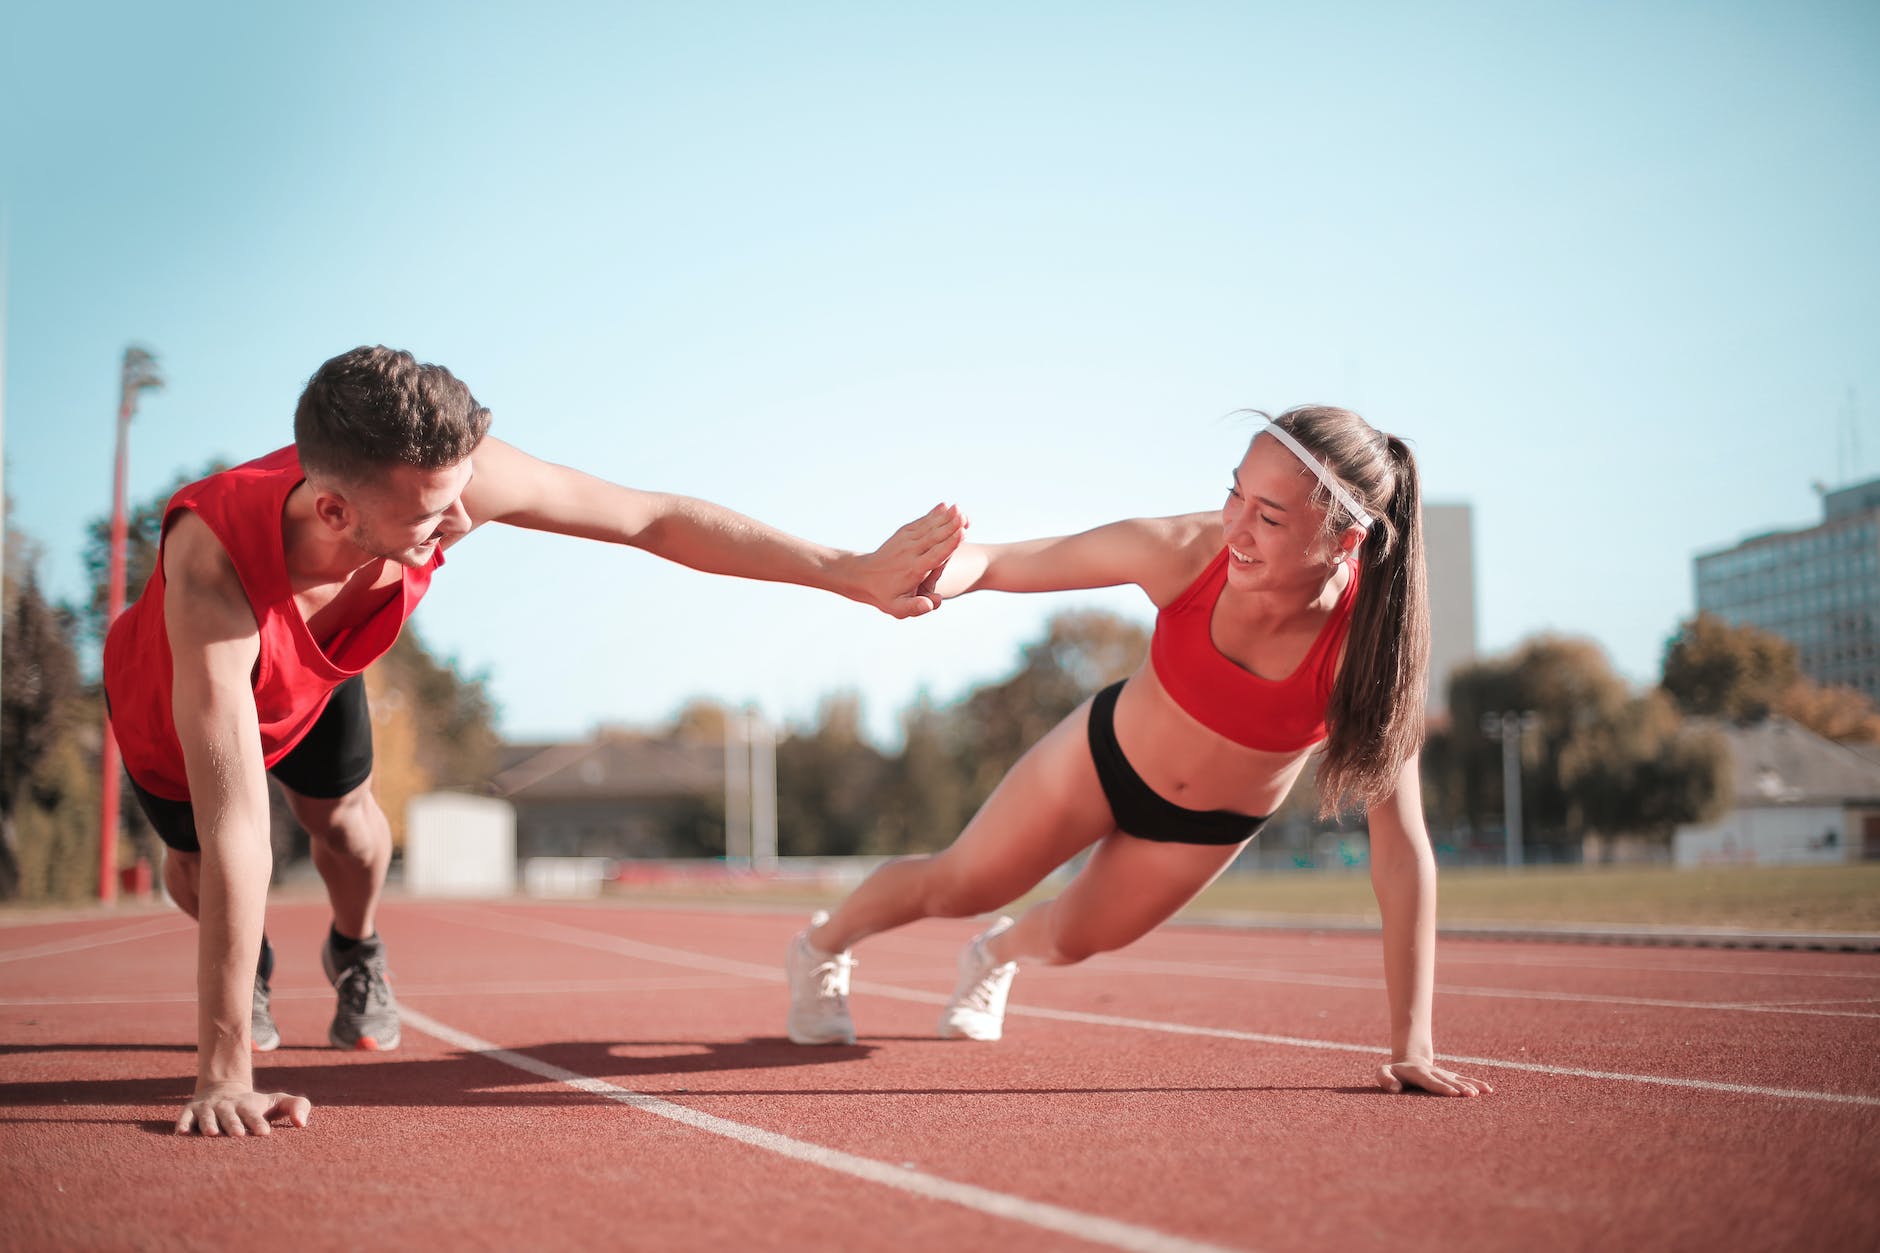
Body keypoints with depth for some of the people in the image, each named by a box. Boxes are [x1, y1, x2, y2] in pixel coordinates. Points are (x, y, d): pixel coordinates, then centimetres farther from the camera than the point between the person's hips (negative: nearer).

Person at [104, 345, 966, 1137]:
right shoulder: (213, 563, -52)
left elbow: (655, 521, -28)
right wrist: (224, 1074, -51)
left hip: (309, 675, 3)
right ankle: (245, 969, 46)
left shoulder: (442, 472, -40)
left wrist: (854, 573, -28)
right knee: (196, 868, 10)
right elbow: (235, 831, -53)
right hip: (172, 693, -3)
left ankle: (355, 953, 35)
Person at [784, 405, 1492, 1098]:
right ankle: (822, 949, 49)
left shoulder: (1369, 647, -38)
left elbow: (1402, 852, -35)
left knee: (1073, 940, 25)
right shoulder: (1186, 552, -36)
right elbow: (993, 562, -25)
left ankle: (997, 955, 63)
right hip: (1108, 750, -1)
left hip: (1210, 827, 1)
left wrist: (1412, 1047, -36)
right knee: (954, 888, 15)